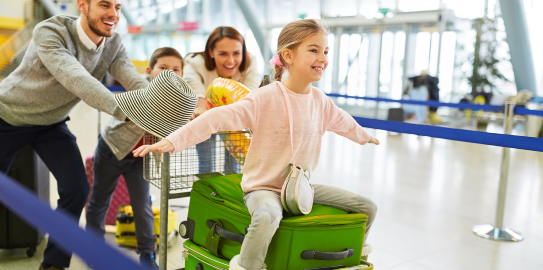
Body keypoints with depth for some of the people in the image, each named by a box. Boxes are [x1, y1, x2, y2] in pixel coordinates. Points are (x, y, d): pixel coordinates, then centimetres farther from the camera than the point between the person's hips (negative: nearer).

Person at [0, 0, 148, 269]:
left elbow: (135, 82, -27)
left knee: (76, 189, -8)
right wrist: (128, 112, -60)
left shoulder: (113, 43, -13)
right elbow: (76, 79, -47)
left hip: (52, 123, 4)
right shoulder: (48, 33, -31)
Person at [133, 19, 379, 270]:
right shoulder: (265, 98, -18)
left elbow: (342, 121, 25)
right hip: (263, 187, -6)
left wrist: (363, 136, 44)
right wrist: (172, 141, -36)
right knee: (267, 216, -41)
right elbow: (218, 118, -27)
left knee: (367, 207, 4)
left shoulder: (320, 101, 3)